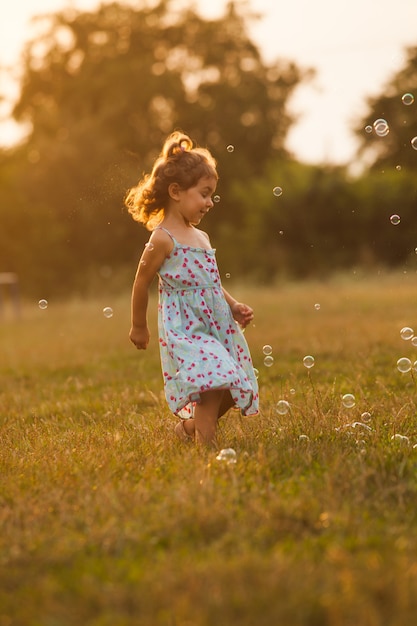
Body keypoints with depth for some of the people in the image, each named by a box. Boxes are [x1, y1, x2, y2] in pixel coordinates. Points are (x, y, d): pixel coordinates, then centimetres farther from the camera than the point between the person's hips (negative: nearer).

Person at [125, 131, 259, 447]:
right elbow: (142, 282, -3)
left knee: (231, 390, 10)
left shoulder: (201, 237, 14)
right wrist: (139, 326, 6)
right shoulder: (163, 239, -10)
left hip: (216, 327, 8)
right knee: (213, 383, -23)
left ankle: (189, 426, 32)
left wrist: (234, 306, 8)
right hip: (184, 330, -8)